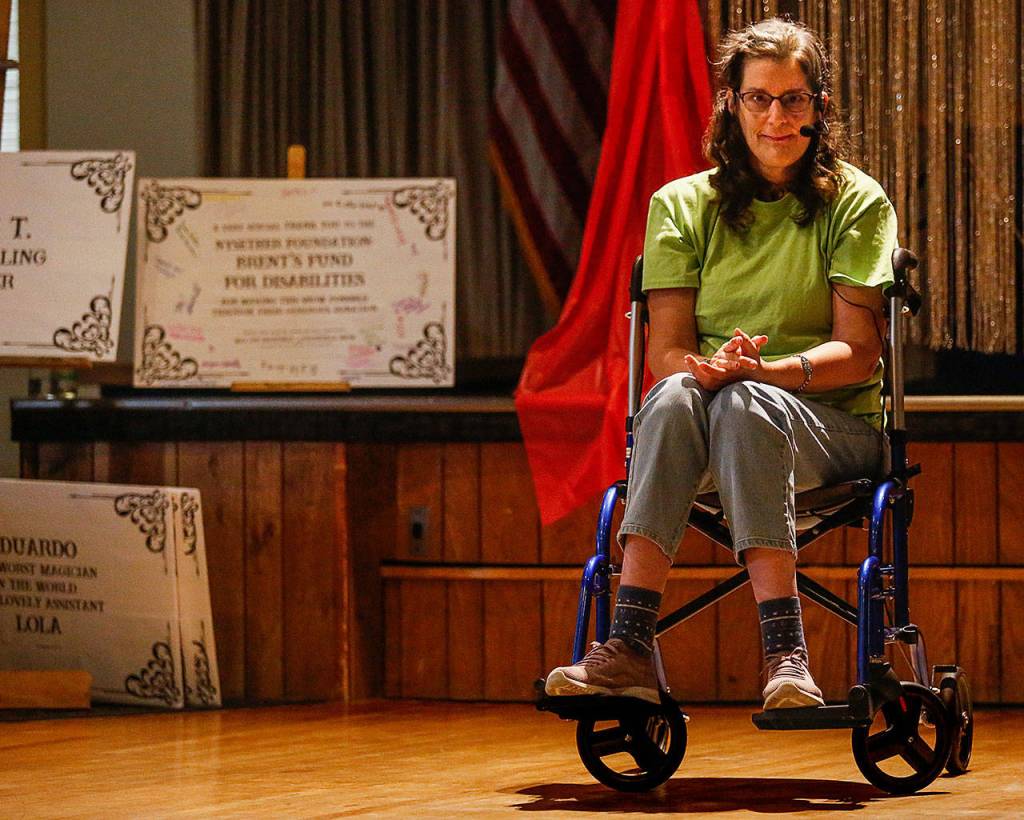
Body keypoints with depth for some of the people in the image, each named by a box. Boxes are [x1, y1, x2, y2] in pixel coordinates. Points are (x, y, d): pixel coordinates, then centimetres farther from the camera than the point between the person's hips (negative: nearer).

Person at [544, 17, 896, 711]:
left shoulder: (857, 203, 5)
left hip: (834, 423, -2)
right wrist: (707, 367, -23)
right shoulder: (683, 206, 11)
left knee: (743, 405, -37)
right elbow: (665, 352, 2)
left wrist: (759, 369, -24)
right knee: (673, 395, -34)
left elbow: (857, 353, -5)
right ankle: (631, 648, -45)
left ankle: (785, 650, -47)